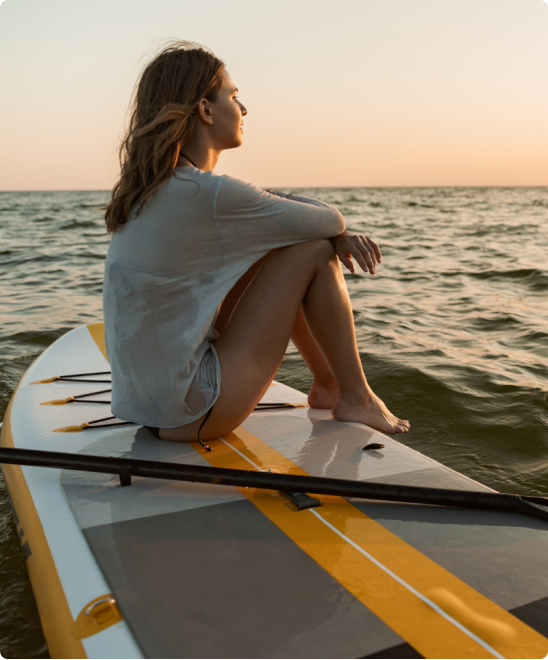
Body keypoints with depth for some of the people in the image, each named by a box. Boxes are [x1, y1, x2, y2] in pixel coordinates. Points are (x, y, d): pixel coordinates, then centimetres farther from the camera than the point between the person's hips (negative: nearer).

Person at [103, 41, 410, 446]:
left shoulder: (153, 187, 7)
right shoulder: (208, 194, -22)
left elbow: (268, 203, 11)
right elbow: (330, 220, -11)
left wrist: (340, 235, -2)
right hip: (190, 415, -9)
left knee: (279, 247, 16)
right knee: (315, 250, -7)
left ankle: (327, 383, 27)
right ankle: (355, 398, 10)